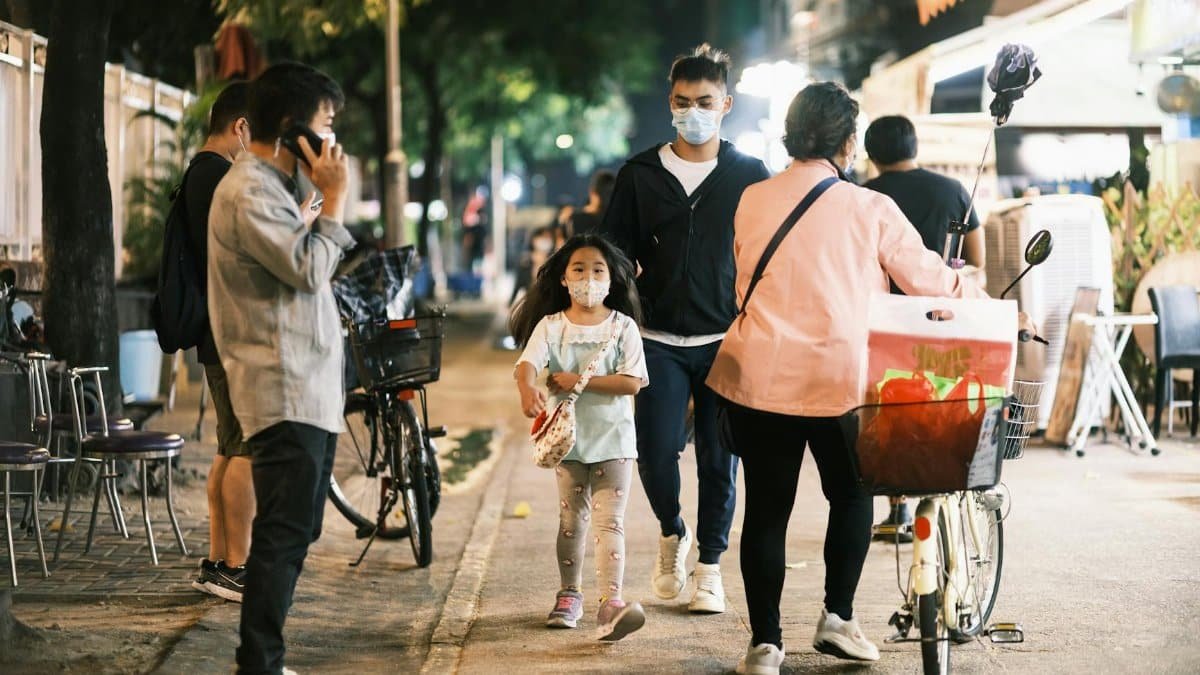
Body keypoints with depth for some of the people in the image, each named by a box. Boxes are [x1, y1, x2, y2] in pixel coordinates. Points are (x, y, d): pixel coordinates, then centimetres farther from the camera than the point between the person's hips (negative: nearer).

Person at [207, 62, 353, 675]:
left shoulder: (277, 185, 19)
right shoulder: (247, 192, -14)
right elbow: (308, 270, -19)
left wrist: (314, 197, 14)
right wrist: (333, 197, -11)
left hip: (309, 389, 11)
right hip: (284, 390, -11)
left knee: (295, 529, 14)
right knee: (284, 531, -11)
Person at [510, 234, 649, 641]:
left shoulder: (623, 326, -3)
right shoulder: (551, 325, -2)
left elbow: (632, 381, -13)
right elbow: (528, 363, -20)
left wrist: (579, 381, -19)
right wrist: (527, 389, -43)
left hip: (613, 439, -2)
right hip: (568, 438, 2)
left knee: (610, 522, -9)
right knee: (571, 521, 13)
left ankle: (610, 604, -17)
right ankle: (569, 595, 28)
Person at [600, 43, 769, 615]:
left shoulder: (751, 176, 5)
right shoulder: (640, 175, 6)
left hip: (727, 342, 0)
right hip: (660, 342, 0)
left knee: (720, 460, 3)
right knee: (656, 453, -8)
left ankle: (710, 566, 18)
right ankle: (672, 532, 22)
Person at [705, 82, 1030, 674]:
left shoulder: (752, 201, 4)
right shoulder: (870, 209, -5)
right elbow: (929, 279, 0)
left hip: (759, 376, 2)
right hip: (839, 379, -2)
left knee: (766, 509, 7)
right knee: (851, 497, 20)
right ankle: (837, 616, 14)